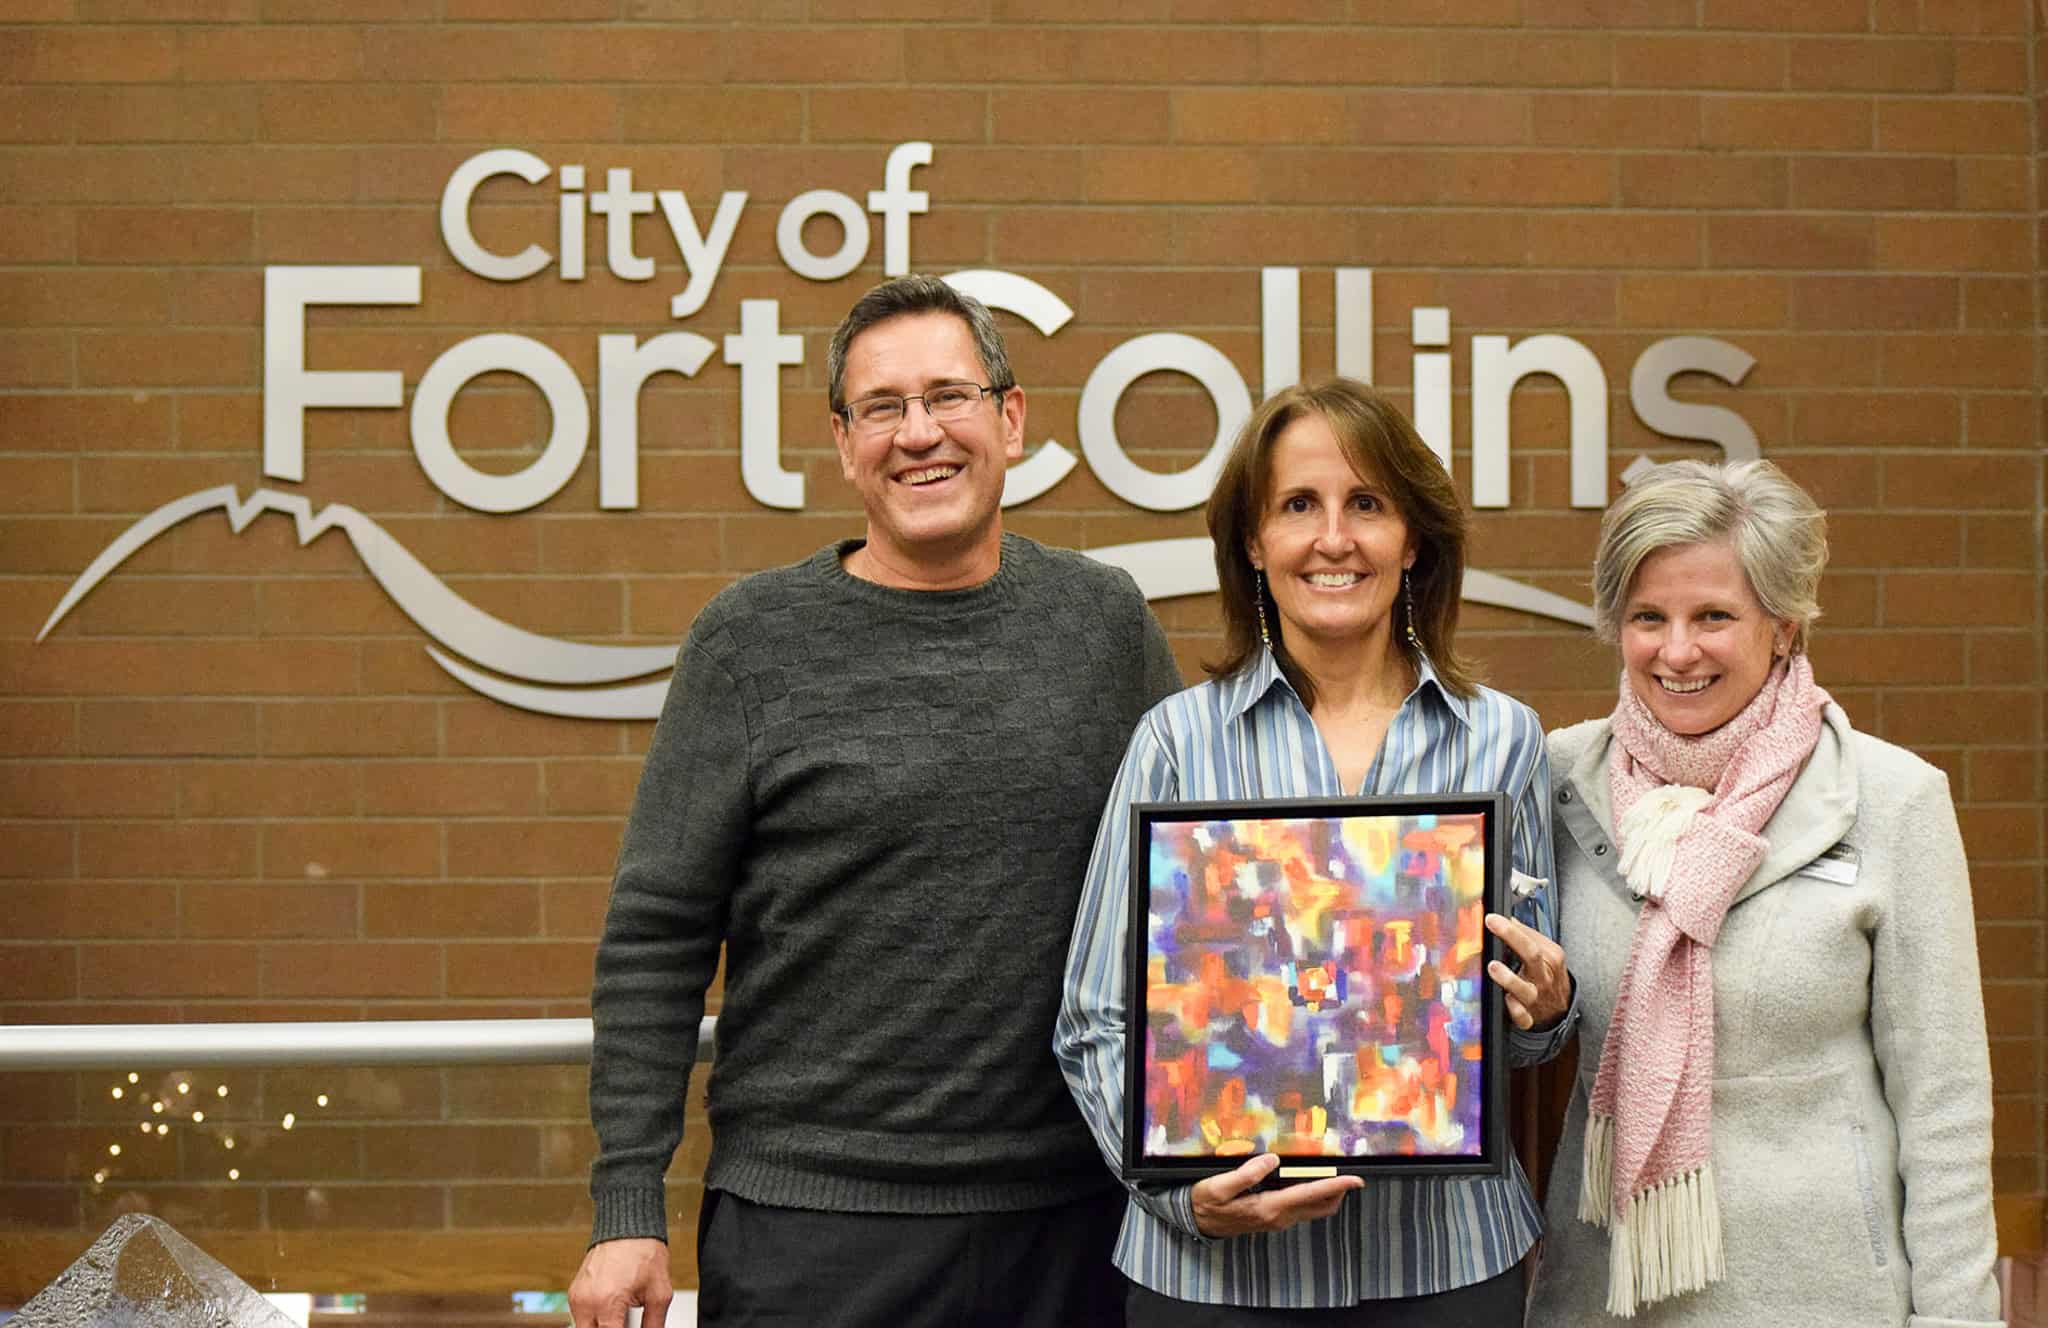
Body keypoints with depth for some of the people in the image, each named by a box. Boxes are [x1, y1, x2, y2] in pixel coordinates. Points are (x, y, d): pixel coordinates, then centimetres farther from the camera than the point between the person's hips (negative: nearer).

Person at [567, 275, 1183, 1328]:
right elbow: (654, 938, -2)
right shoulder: (752, 640, -2)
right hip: (813, 1219, -2)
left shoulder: (1105, 620, 5)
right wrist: (627, 1209, -6)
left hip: (1071, 1209, 2)